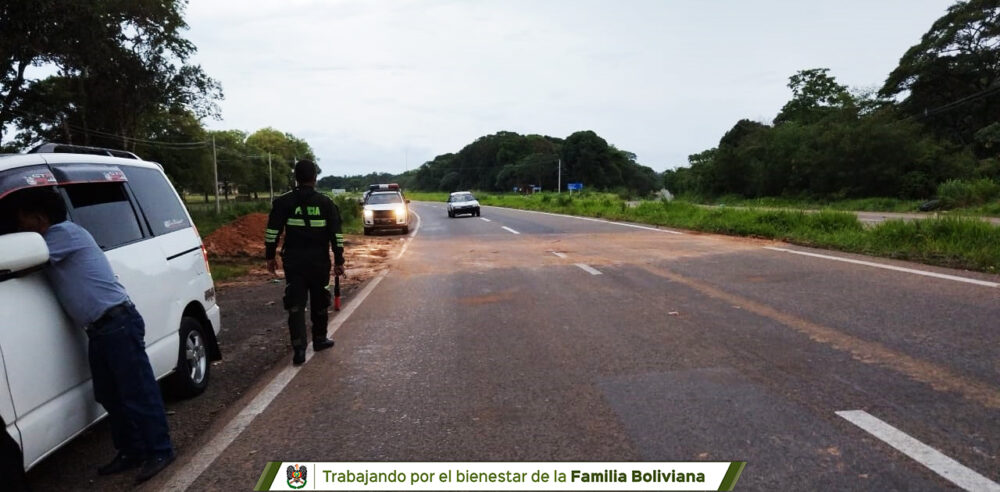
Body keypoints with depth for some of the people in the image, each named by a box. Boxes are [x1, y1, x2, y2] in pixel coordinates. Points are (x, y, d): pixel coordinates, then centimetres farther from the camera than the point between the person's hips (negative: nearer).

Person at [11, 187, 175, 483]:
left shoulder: (64, 233, -8)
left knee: (138, 391, -5)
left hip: (118, 323, -10)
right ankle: (132, 451, 24)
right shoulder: (56, 239, 21)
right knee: (110, 395, 14)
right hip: (100, 329, 10)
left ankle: (159, 452, 2)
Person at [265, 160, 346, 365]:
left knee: (295, 305, 1)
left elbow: (272, 232, -1)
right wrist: (338, 261, 3)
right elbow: (336, 234, -2)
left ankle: (299, 349, -6)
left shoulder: (283, 202, -2)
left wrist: (270, 256, 9)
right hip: (319, 262, 0)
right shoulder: (326, 202, -1)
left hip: (293, 262, 0)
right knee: (319, 302, 16)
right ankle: (319, 339, 29)